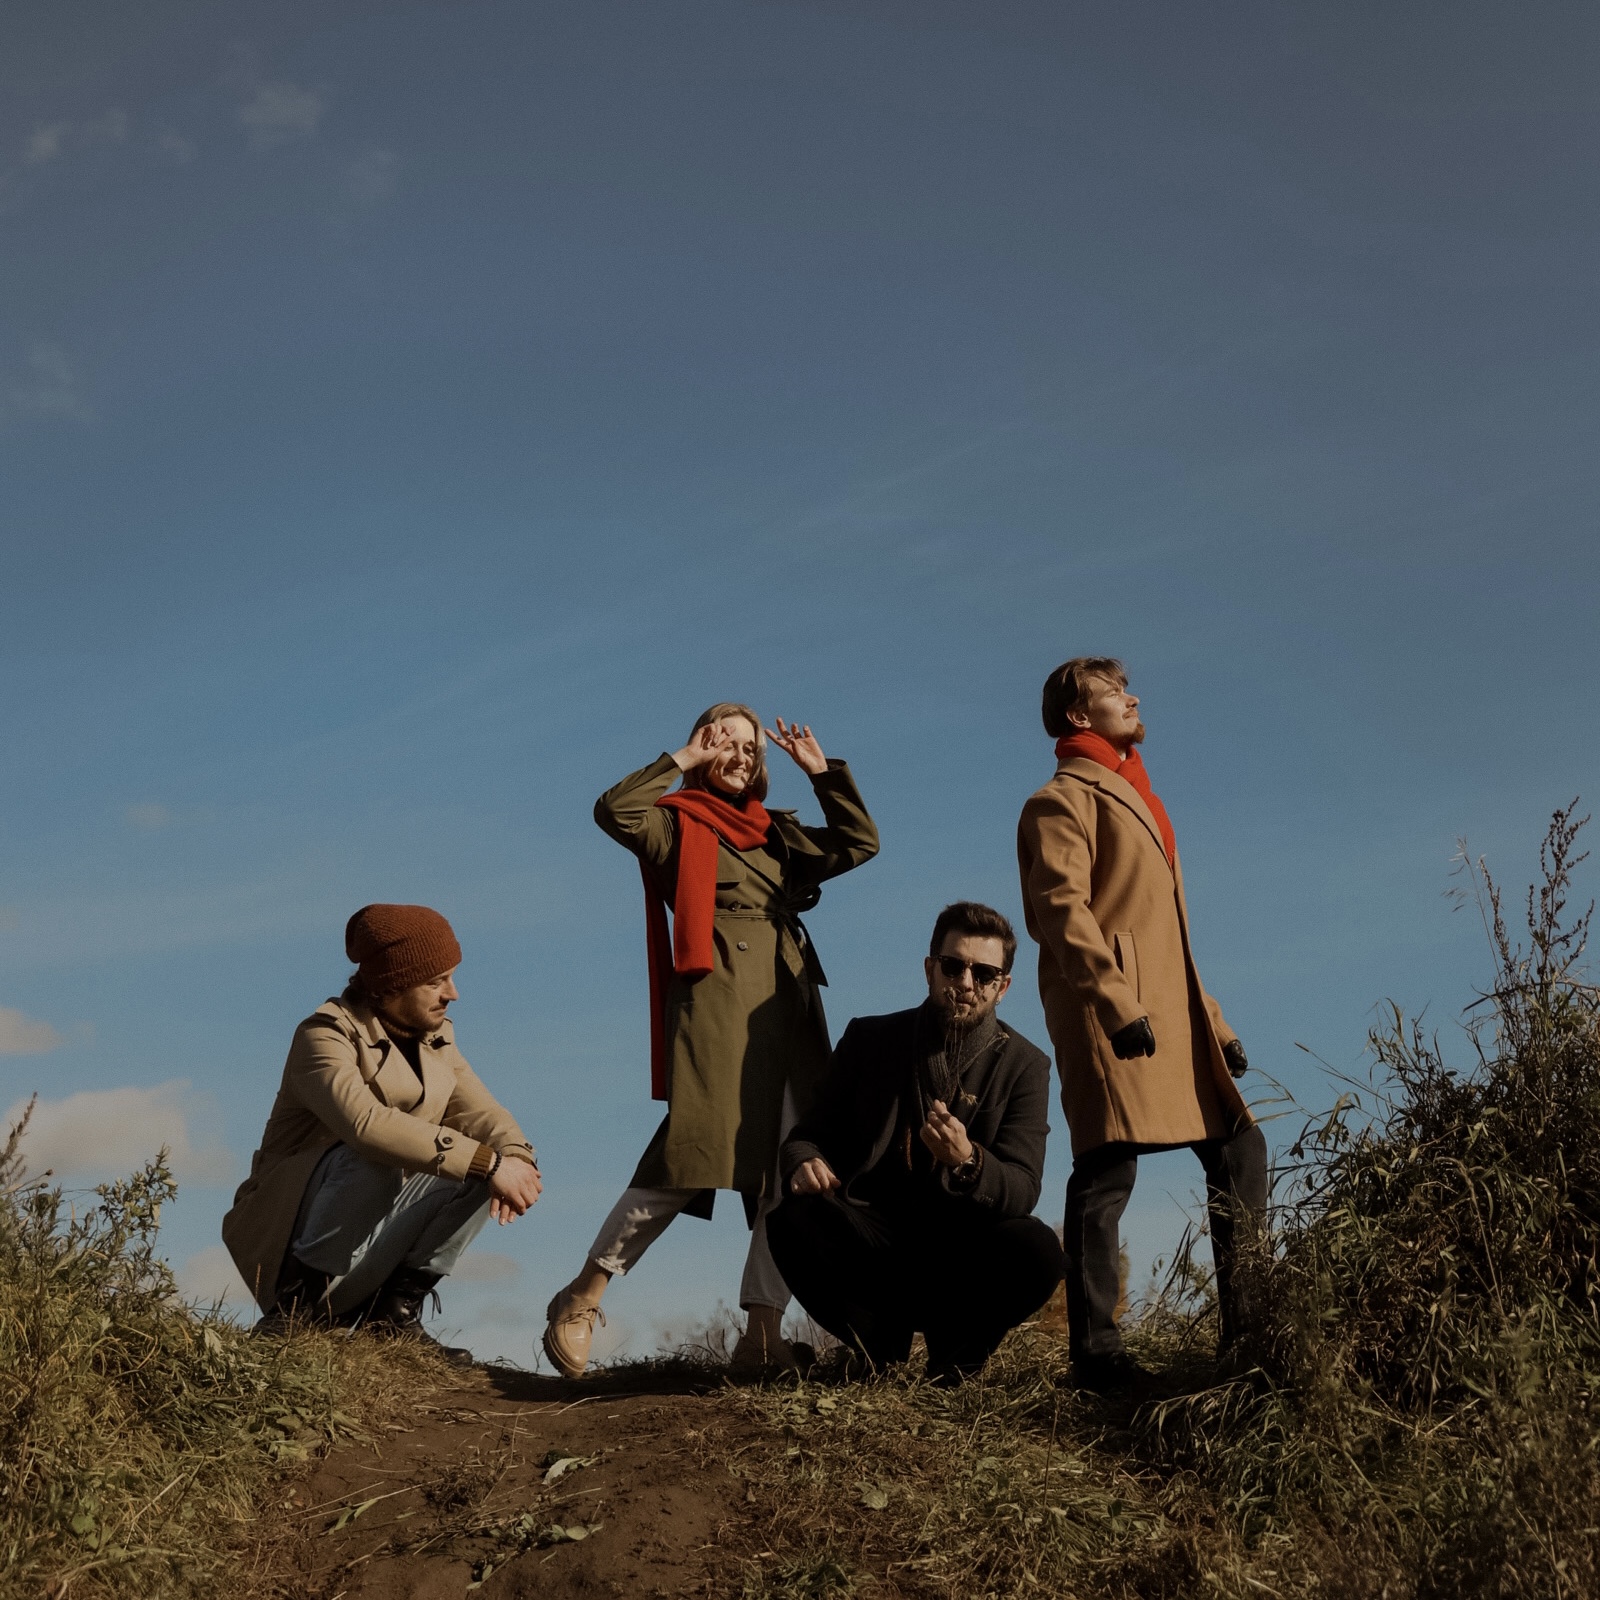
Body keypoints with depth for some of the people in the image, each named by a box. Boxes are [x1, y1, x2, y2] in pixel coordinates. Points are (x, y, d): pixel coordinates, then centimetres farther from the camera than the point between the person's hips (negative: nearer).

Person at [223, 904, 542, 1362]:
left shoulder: (435, 1041, 8)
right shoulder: (326, 1035, -17)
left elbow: (484, 1115, 1)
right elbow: (366, 1122, -35)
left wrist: (515, 1156, -24)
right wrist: (485, 1161, -37)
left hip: (377, 1239, 7)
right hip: (291, 1233, -7)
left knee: (480, 1166, -13)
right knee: (373, 1159, -34)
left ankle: (396, 1307, -7)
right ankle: (296, 1302, -18)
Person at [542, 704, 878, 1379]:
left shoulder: (778, 834, 24)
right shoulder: (677, 822, 9)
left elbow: (860, 842, 27)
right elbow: (613, 811, -10)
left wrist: (822, 772, 19)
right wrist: (682, 760, -4)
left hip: (789, 1006, 6)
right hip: (716, 997, -6)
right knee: (693, 1154, -16)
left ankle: (762, 1334, -3)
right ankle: (581, 1300, -6)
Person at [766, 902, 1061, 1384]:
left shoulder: (1024, 1065, 0)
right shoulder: (870, 1038, 4)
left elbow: (1022, 1191, -10)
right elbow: (809, 1132, 8)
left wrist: (967, 1162, -33)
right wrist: (804, 1162, -18)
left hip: (962, 1252, -1)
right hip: (873, 1234, 1)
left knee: (1036, 1249, -32)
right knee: (793, 1222, -29)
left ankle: (952, 1350, -1)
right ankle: (882, 1343, -3)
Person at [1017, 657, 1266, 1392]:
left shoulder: (1134, 800, 29)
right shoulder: (1065, 798, 0)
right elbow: (1060, 905, -14)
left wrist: (1212, 1018, 22)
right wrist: (1115, 999, -25)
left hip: (1172, 1012, 9)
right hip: (1111, 1010, -9)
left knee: (1239, 1149, 6)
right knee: (1107, 1170, -12)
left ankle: (1246, 1327, 11)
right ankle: (1096, 1351, -10)